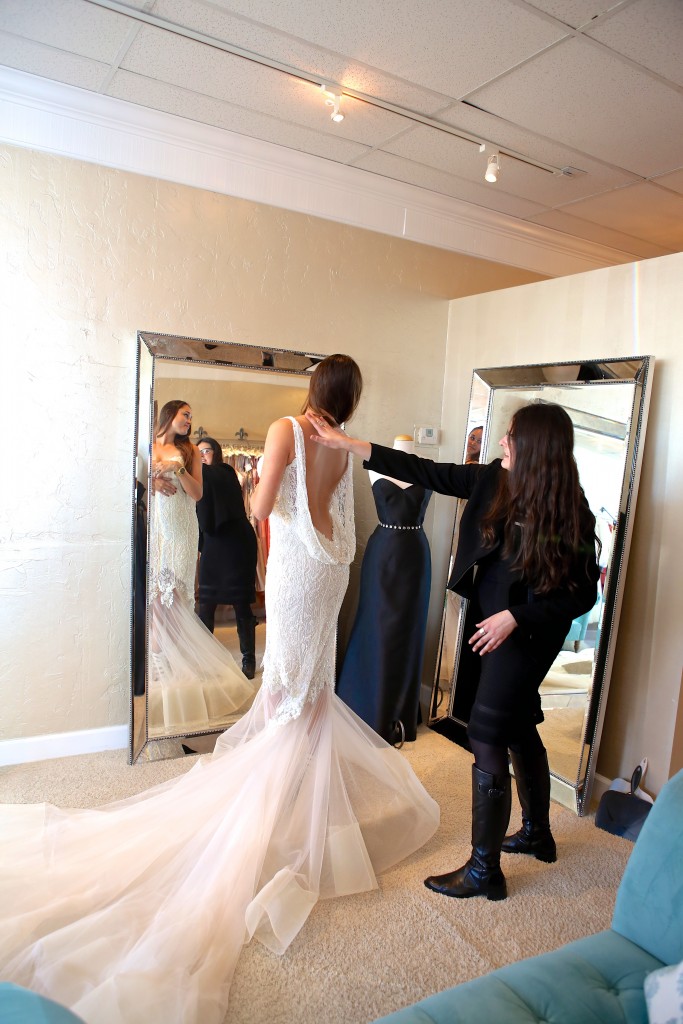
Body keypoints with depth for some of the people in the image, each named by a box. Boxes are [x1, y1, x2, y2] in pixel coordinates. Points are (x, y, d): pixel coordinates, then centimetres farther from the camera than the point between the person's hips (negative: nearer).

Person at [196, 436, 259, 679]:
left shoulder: (224, 474, -4)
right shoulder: (203, 478, 13)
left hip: (235, 545, -6)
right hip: (212, 547, 6)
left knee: (241, 604, -2)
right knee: (206, 604, 6)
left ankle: (249, 659, 8)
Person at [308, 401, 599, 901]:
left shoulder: (568, 511, -18)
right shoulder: (493, 480, -3)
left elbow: (582, 594, -14)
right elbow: (426, 471, -3)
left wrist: (514, 616, -22)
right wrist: (346, 443, -4)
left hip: (526, 635, -7)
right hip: (494, 625, 7)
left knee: (488, 737, -3)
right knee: (519, 729, 21)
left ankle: (484, 871, 15)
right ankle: (537, 833, 43)